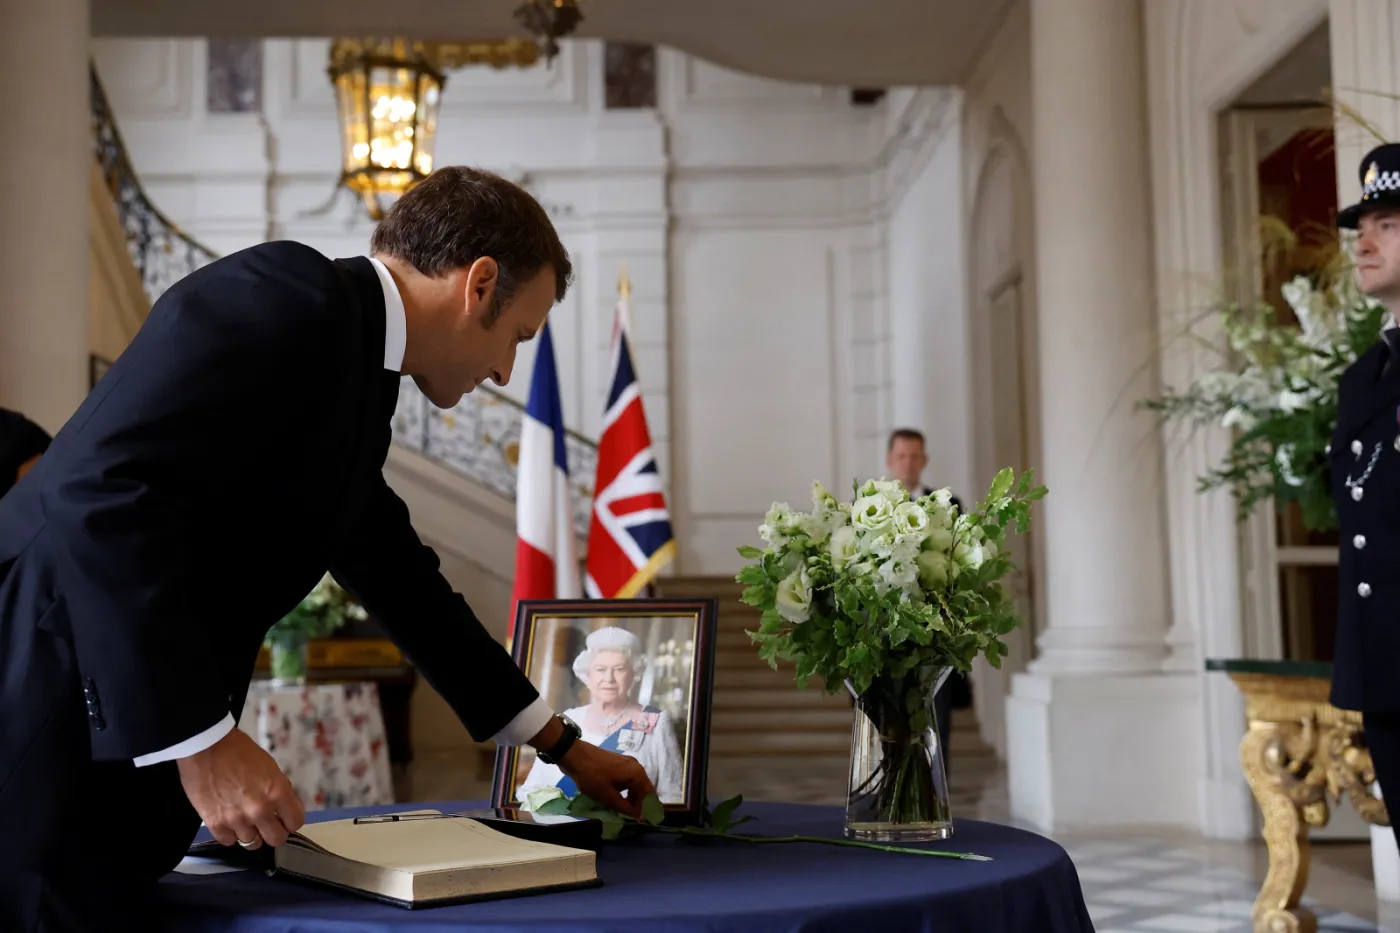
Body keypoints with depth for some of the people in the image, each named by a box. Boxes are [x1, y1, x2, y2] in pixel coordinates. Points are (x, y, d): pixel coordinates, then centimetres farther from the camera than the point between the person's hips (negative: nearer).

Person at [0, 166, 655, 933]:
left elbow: (398, 576, 24)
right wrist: (202, 740, -22)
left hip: (127, 732, 9)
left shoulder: (348, 363, 14)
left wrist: (561, 744, 29)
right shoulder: (287, 296, -14)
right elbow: (103, 494, -24)